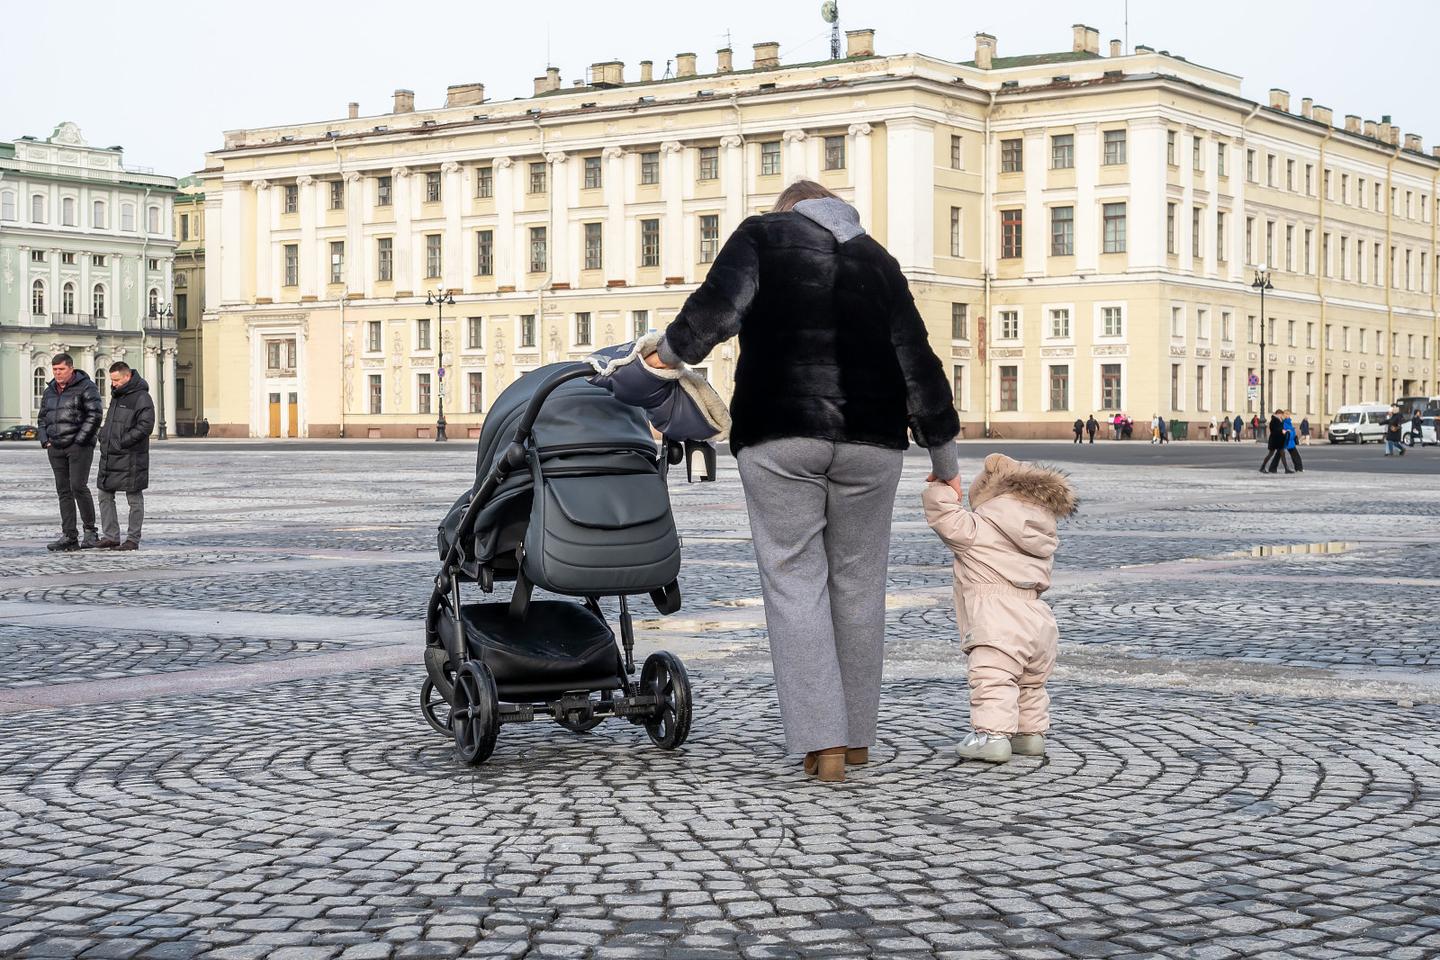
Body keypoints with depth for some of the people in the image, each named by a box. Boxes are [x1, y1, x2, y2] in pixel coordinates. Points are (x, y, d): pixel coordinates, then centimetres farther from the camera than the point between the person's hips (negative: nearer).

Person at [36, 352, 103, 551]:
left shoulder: (86, 387, -5)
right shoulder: (50, 391, 16)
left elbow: (94, 416, -12)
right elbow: (43, 417, 24)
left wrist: (79, 441, -15)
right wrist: (45, 440, 9)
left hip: (79, 446, -7)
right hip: (56, 448, 7)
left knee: (78, 487, -13)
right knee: (63, 491, 4)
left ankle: (90, 531, -1)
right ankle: (69, 537, 6)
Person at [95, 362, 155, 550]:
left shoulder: (141, 397, -12)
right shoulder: (117, 395, 16)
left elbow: (145, 426, -19)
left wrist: (121, 442, -20)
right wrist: (104, 437, 8)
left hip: (130, 457, -9)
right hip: (109, 456, 9)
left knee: (134, 499, 0)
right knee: (105, 496, 8)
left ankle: (133, 539, 5)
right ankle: (110, 537, 14)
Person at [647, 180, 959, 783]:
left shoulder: (763, 233, 9)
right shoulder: (876, 257, 19)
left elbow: (720, 303, -10)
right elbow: (917, 359, 17)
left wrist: (673, 351, 8)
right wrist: (944, 456, 23)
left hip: (779, 437, -3)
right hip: (870, 439, 3)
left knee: (794, 582, -1)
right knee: (857, 583, 10)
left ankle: (822, 741, -8)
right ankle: (856, 737, 15)